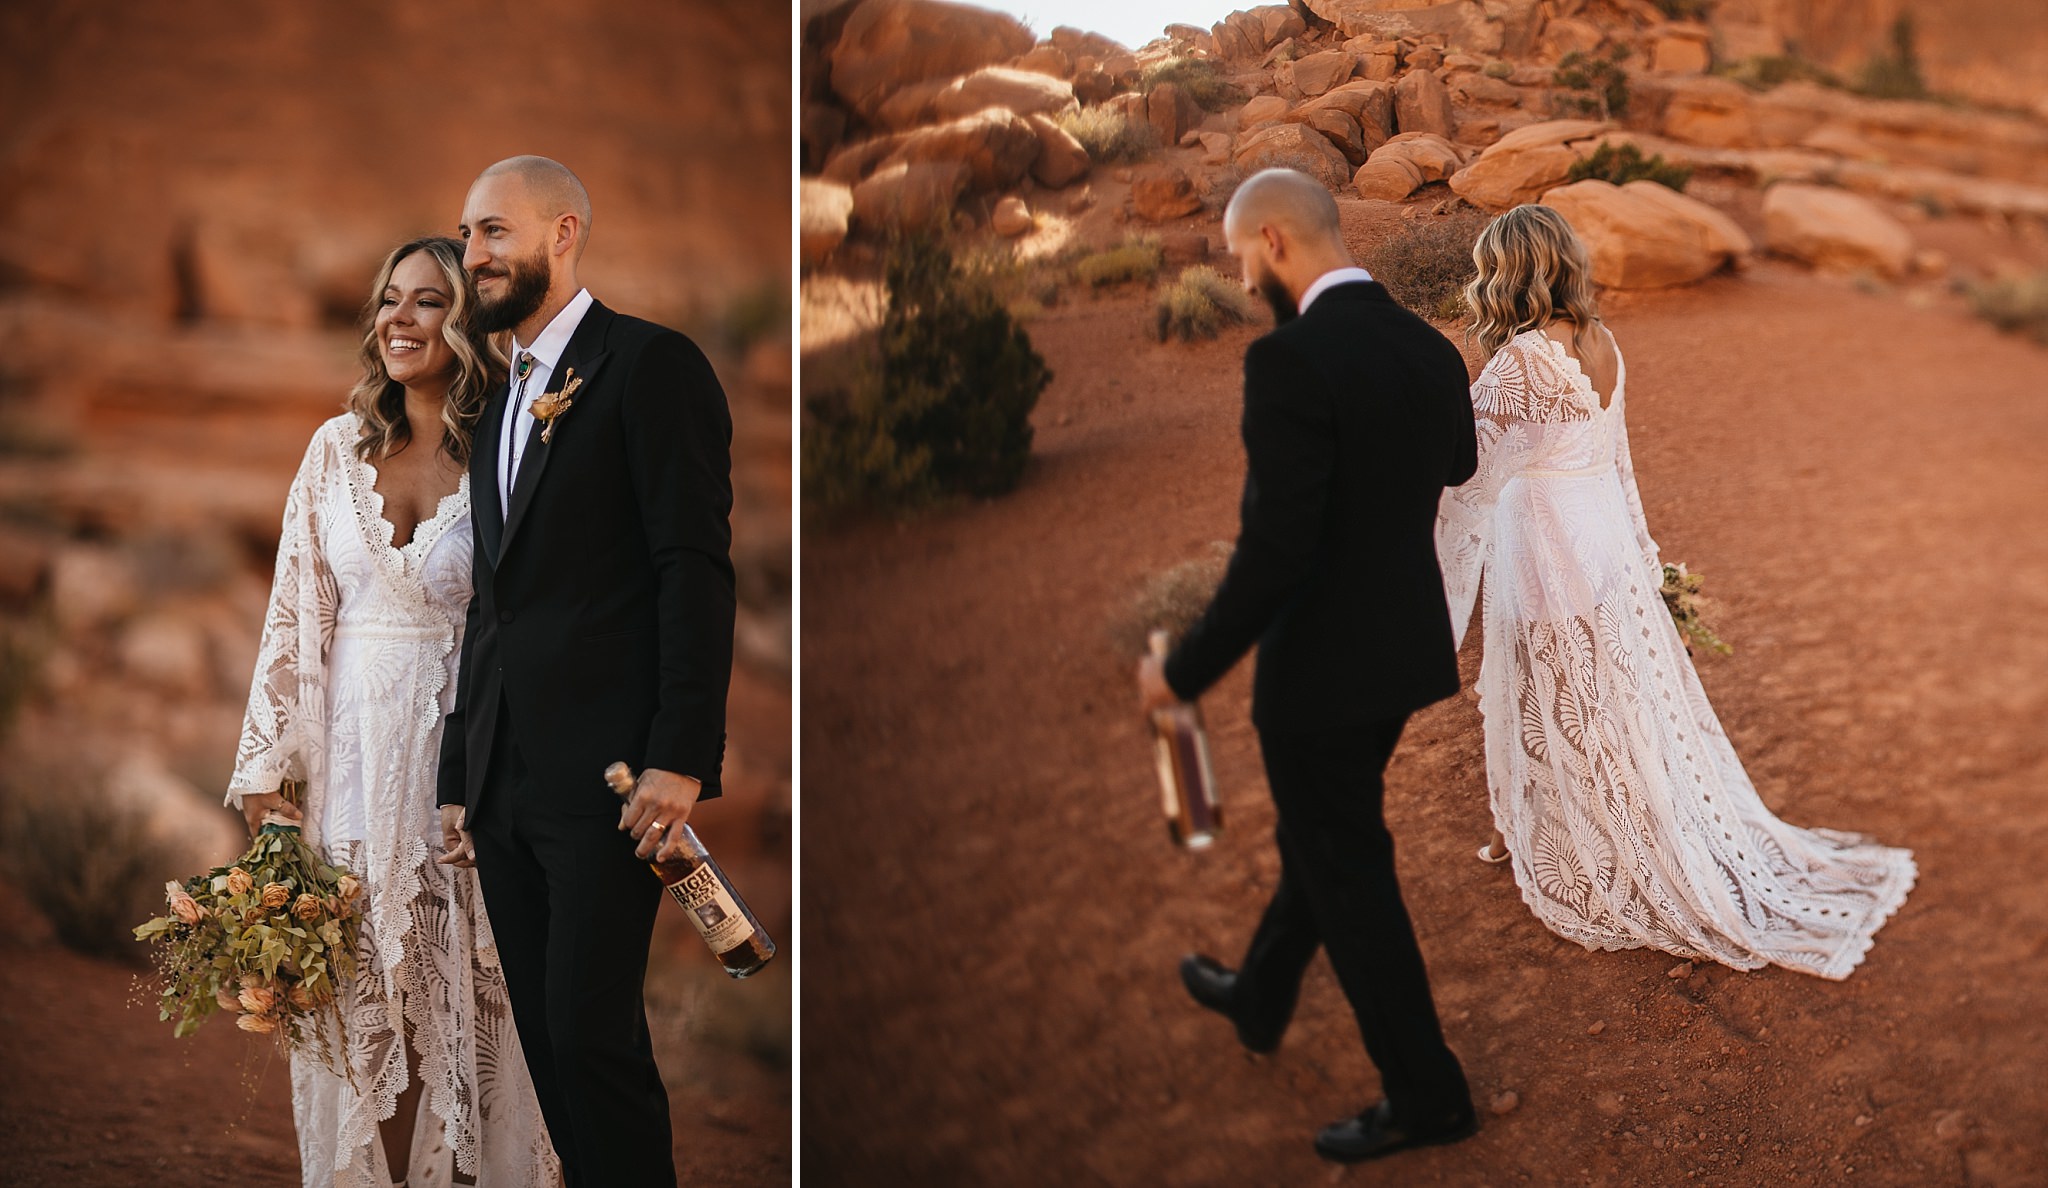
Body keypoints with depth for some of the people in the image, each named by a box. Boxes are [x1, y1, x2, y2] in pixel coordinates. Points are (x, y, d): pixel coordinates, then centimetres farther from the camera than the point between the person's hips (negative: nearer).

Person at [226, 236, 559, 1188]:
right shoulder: (339, 446, 3)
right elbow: (294, 607, 4)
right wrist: (266, 766, 2)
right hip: (353, 746, 2)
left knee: (462, 991, 4)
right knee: (363, 991, 8)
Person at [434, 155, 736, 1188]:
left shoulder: (651, 365, -3)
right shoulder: (501, 405, 22)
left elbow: (697, 569, -12)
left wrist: (679, 756, -19)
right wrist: (459, 781, 18)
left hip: (607, 773, -8)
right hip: (506, 782, 8)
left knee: (590, 1027, -11)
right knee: (546, 1034, 9)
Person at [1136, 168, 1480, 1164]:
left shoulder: (1290, 360, -22)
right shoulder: (1431, 350, 3)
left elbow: (1276, 549, -25)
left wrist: (1186, 670, -15)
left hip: (1323, 662, -8)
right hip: (1405, 646, 8)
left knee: (1348, 873, 6)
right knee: (1324, 839, 25)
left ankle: (1425, 1096, 17)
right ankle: (1258, 1000, 46)